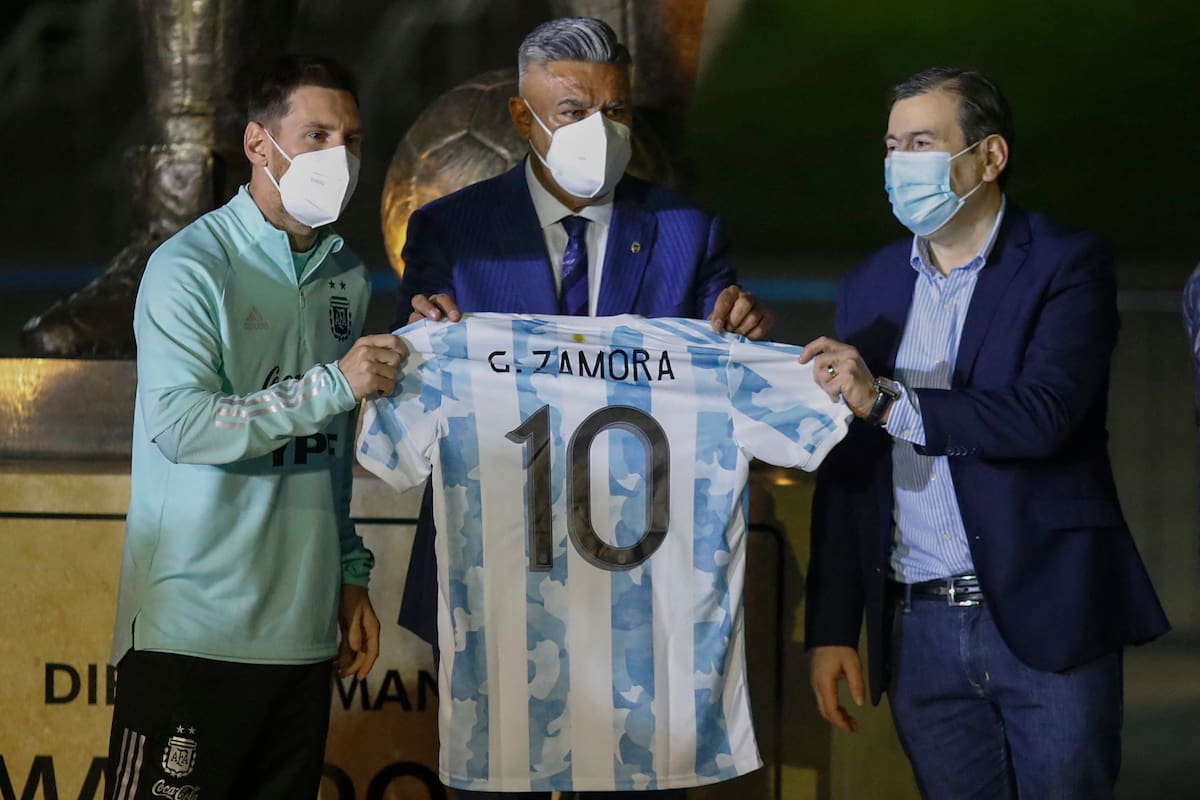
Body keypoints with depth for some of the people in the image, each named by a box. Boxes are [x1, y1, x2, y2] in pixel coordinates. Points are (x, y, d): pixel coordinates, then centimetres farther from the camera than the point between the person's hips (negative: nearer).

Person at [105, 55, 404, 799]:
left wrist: (351, 573, 16)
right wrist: (336, 385, -18)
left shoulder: (347, 275, 15)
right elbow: (180, 425, -19)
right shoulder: (191, 267, -7)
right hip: (195, 628, -6)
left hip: (302, 627, 7)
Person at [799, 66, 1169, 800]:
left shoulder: (1066, 265, -3)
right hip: (920, 634, 4)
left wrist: (891, 403, -25)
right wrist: (832, 629, 7)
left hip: (1045, 622, -4)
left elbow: (1043, 415, -19)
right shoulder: (872, 288, 12)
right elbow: (845, 470, 12)